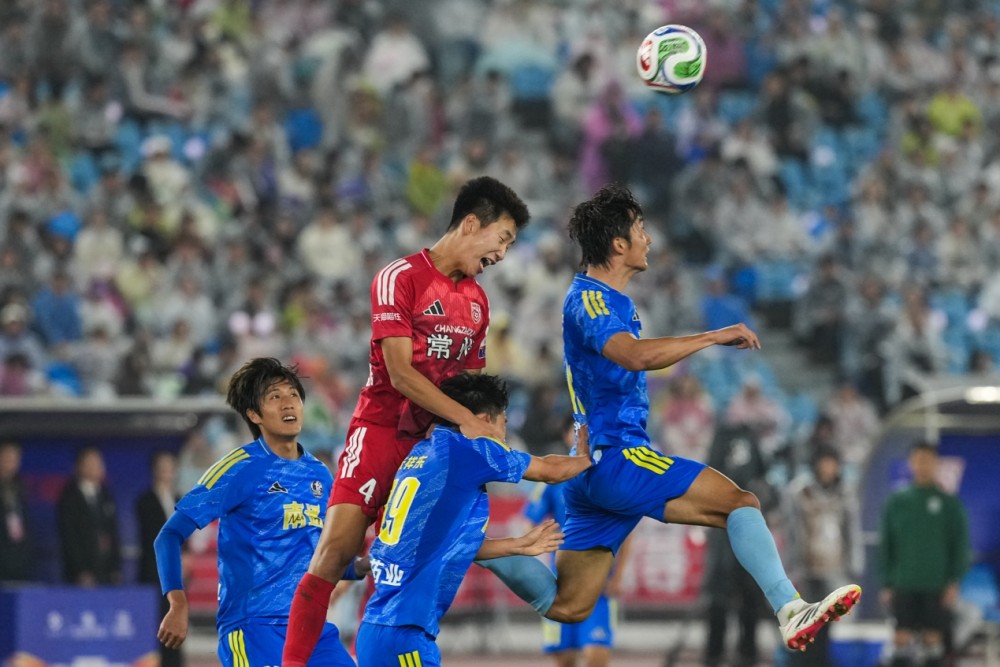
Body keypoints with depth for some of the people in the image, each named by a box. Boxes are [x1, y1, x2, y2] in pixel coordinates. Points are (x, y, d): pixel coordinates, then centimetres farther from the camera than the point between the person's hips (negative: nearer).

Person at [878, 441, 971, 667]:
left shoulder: (949, 503, 3)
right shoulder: (896, 502, 7)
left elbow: (961, 545, 2)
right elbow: (886, 545, 9)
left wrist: (954, 582, -7)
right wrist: (886, 584, 3)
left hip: (937, 587, -1)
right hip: (904, 586, 1)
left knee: (932, 638, 2)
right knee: (901, 638, -4)